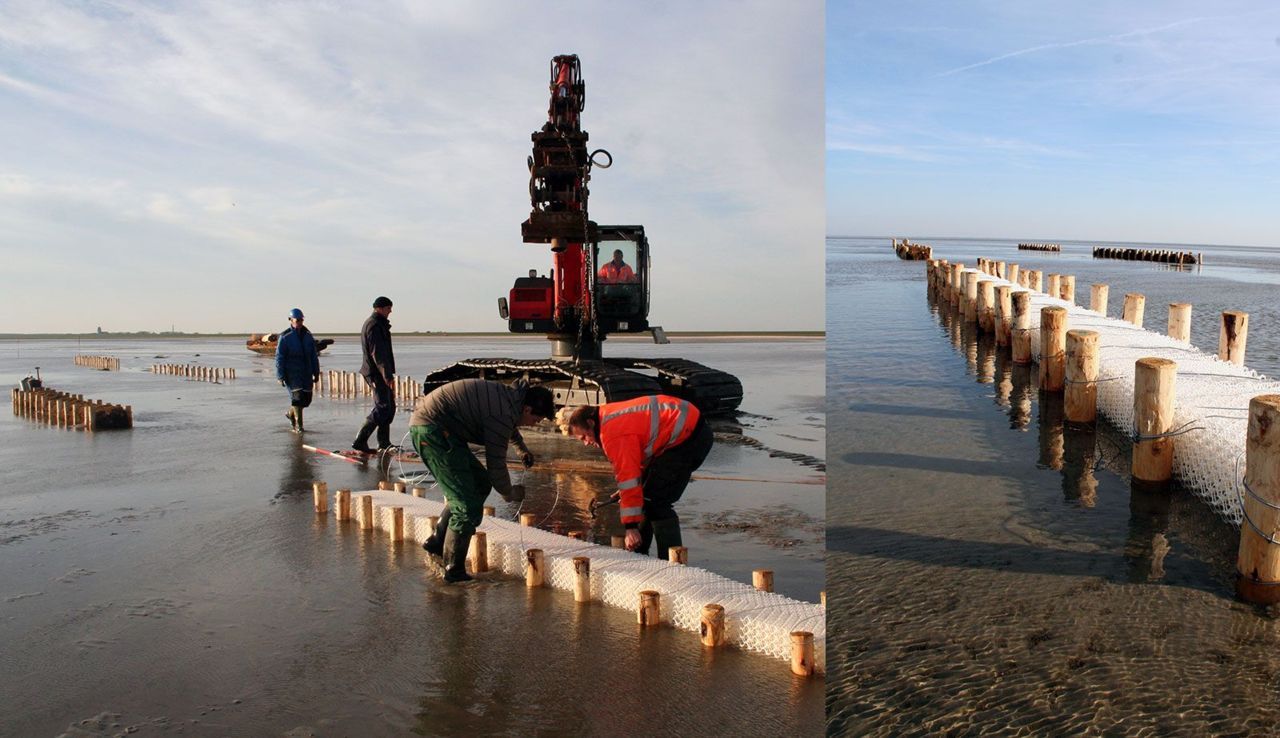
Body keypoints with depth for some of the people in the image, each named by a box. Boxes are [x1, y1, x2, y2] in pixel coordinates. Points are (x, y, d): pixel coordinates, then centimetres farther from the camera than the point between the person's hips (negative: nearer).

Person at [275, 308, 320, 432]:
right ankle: (298, 424, -5)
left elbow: (314, 356, 9)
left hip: (306, 373, 5)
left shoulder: (308, 336, 5)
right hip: (291, 373, -5)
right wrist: (280, 376, -13)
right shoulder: (285, 337, -8)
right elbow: (279, 358, -8)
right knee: (297, 396, -14)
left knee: (306, 398, 6)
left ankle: (290, 413, 33)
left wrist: (316, 373, 7)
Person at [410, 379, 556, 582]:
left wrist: (522, 448, 47)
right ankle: (454, 571, 1)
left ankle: (437, 542, 21)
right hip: (432, 430, -11)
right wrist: (510, 494, 5)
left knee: (480, 483, 15)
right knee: (468, 506, -10)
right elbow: (496, 464, -12)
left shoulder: (508, 394, 10)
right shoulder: (502, 414, -19)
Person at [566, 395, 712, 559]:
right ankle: (638, 553, 24)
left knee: (656, 501, -13)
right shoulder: (611, 416, 14)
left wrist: (631, 527, -17)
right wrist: (626, 492, 14)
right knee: (646, 496, 15)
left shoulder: (612, 434, -19)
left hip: (689, 436, -11)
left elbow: (628, 476, -21)